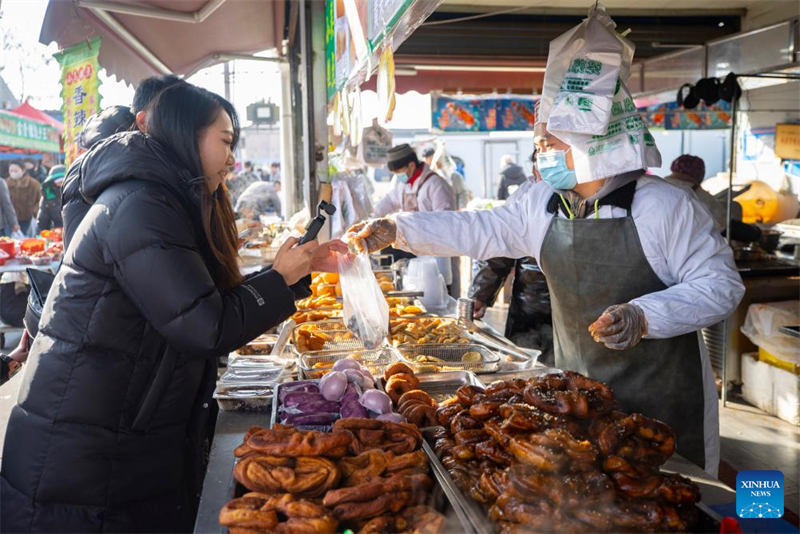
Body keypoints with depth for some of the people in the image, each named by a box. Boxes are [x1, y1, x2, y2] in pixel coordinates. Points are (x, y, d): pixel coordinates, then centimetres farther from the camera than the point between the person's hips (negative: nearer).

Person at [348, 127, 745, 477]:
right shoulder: (542, 205, 2)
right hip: (578, 393, 5)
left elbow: (722, 283, -13)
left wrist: (644, 317, -27)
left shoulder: (666, 205, -14)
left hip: (660, 398, -4)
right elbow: (478, 230, 5)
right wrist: (395, 230, -4)